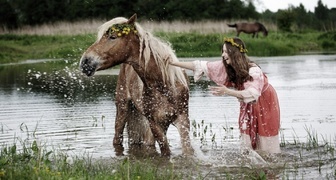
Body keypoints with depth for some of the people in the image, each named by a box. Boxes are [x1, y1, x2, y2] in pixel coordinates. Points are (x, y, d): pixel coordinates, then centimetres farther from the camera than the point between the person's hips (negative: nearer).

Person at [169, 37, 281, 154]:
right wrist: (173, 63, -23)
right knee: (247, 134, 3)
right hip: (248, 105, 6)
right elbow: (201, 66, -18)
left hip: (265, 103, -6)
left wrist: (227, 91, -59)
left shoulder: (253, 71, -35)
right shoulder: (225, 67, -17)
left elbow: (252, 93, -47)